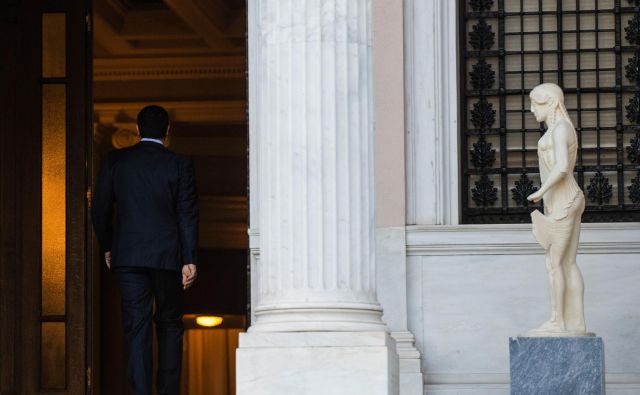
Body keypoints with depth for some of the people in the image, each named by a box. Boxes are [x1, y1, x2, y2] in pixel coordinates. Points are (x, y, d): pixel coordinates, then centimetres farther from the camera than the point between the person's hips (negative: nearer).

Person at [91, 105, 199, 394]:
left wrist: (107, 248, 18)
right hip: (168, 256, -1)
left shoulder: (115, 161, 3)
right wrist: (189, 260, -4)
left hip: (128, 256, 1)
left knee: (136, 328, -1)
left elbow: (100, 210, 5)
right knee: (169, 325, 12)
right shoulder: (180, 164, -1)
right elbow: (187, 214, -5)